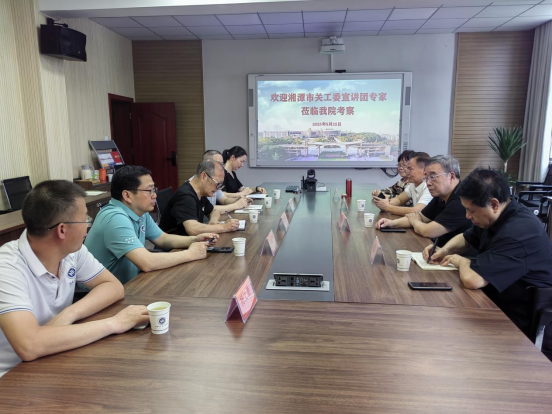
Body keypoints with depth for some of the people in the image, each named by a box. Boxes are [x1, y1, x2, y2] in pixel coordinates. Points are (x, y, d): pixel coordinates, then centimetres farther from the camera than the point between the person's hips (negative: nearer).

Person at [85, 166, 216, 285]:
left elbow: (163, 239, 14)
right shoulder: (116, 218, -26)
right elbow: (147, 263, -33)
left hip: (128, 285, 8)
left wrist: (194, 240, -4)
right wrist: (190, 254, -21)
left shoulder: (140, 212, 3)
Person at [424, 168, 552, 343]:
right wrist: (444, 250, -3)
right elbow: (466, 238, 19)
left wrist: (460, 261, -15)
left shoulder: (518, 232, -31)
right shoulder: (497, 217, 1)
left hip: (515, 323, -8)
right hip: (496, 303, 8)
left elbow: (471, 279, -38)